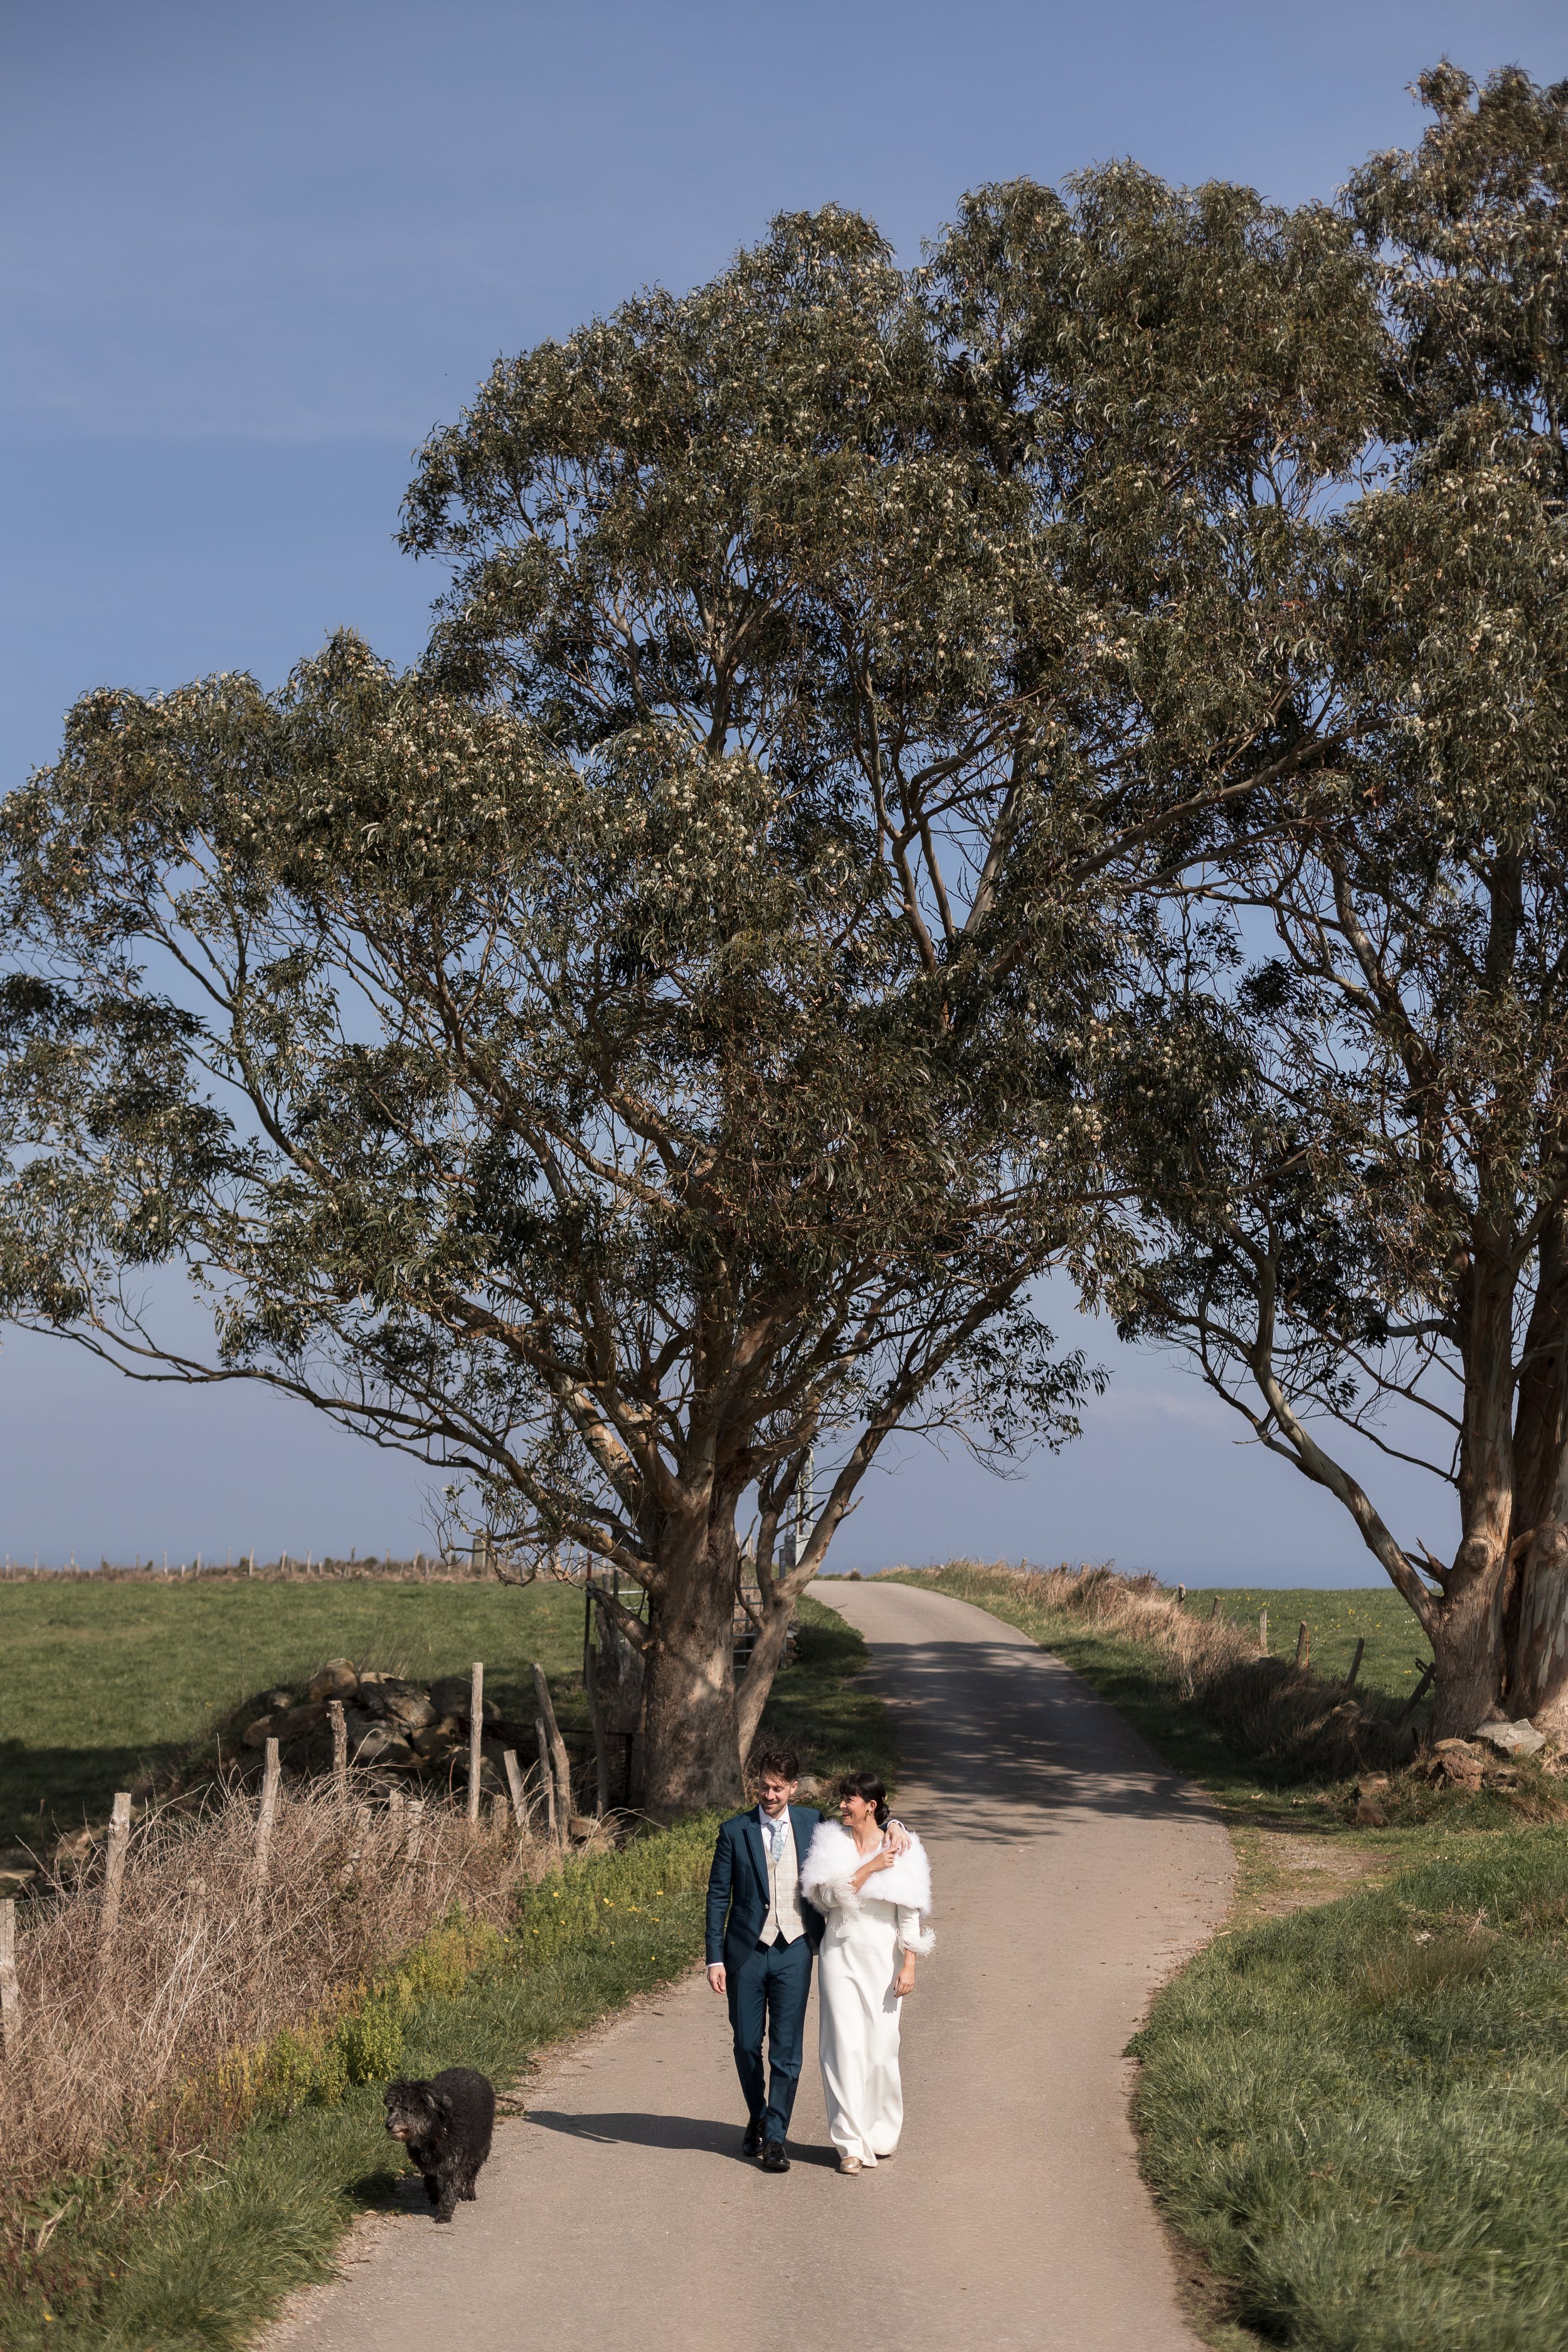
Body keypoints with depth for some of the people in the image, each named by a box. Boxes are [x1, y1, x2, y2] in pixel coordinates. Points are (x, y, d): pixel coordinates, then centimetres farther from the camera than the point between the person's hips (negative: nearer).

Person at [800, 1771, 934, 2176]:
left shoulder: (900, 1849, -1)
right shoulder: (832, 1843, 3)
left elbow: (910, 1911, -1)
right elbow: (830, 1895, -10)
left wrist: (908, 1966, -6)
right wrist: (870, 1867, -16)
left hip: (882, 1956, -1)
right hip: (840, 1954, 1)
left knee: (881, 2047, 1)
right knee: (845, 2046, -4)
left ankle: (882, 2136, 20)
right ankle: (851, 2144, 0)